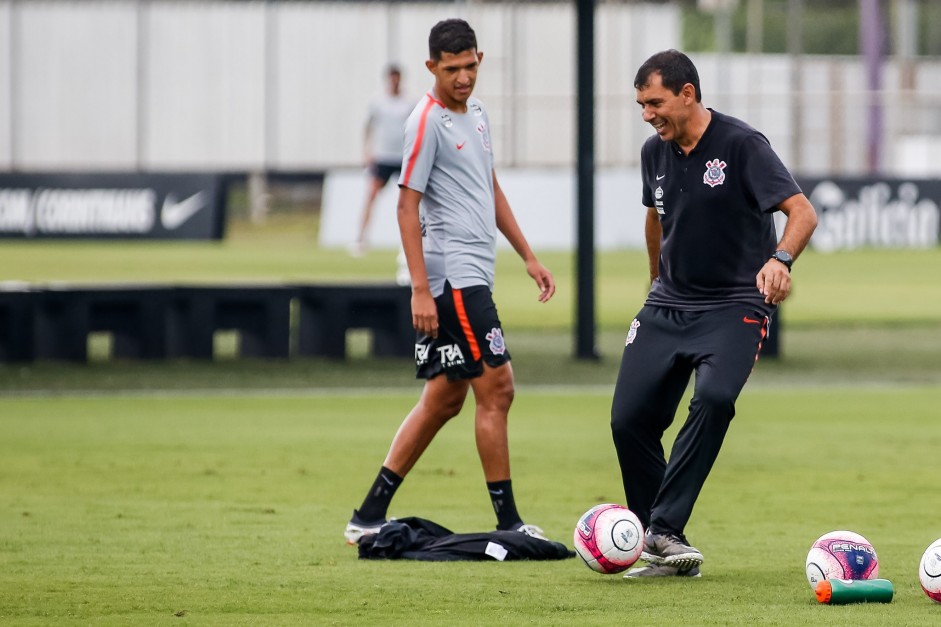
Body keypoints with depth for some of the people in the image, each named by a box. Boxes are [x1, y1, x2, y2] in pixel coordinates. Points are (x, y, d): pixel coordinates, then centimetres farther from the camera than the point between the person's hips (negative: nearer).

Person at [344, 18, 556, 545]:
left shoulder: (476, 112, 15)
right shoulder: (427, 122, -12)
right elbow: (408, 206, -14)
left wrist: (528, 256, 24)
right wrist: (420, 290, -19)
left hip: (474, 275, 9)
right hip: (453, 275, -9)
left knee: (445, 398, 10)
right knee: (496, 388, -9)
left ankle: (370, 517, 12)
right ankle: (508, 522, -4)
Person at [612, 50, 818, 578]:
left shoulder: (741, 144, -13)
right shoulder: (656, 152, 6)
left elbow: (802, 211, -20)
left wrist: (780, 259, -38)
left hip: (735, 306, -6)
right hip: (668, 306, 6)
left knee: (714, 398, -31)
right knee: (629, 418, -6)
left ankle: (663, 531, -28)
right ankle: (660, 553, 5)